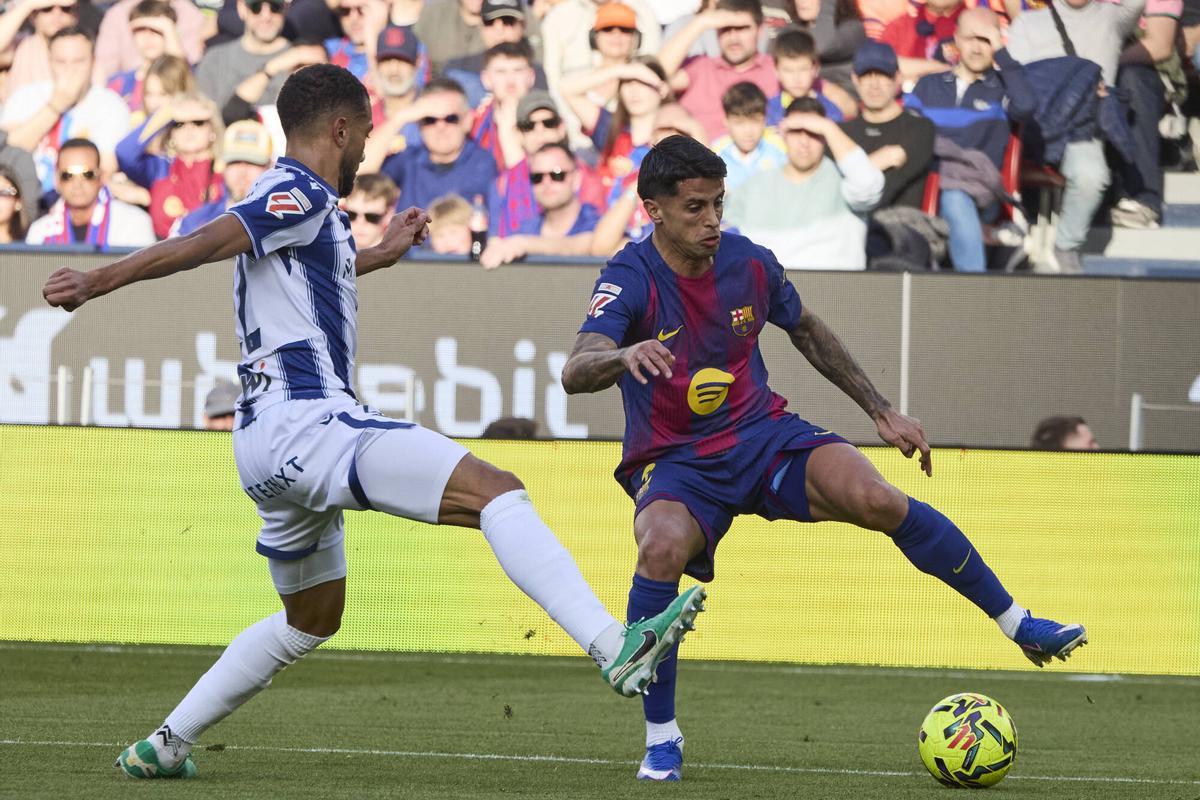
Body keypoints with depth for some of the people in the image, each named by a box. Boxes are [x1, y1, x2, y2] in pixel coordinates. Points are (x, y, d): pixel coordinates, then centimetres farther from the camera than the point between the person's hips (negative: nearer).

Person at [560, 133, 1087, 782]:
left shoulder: (749, 264, -4)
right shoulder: (631, 278, -17)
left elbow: (809, 333, 17)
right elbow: (575, 374, -33)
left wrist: (881, 412, 18)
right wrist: (625, 356, -56)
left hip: (762, 433, 3)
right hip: (675, 462, -3)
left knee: (875, 499, -23)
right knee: (662, 548, -36)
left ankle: (1016, 623, -7)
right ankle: (661, 738, -18)